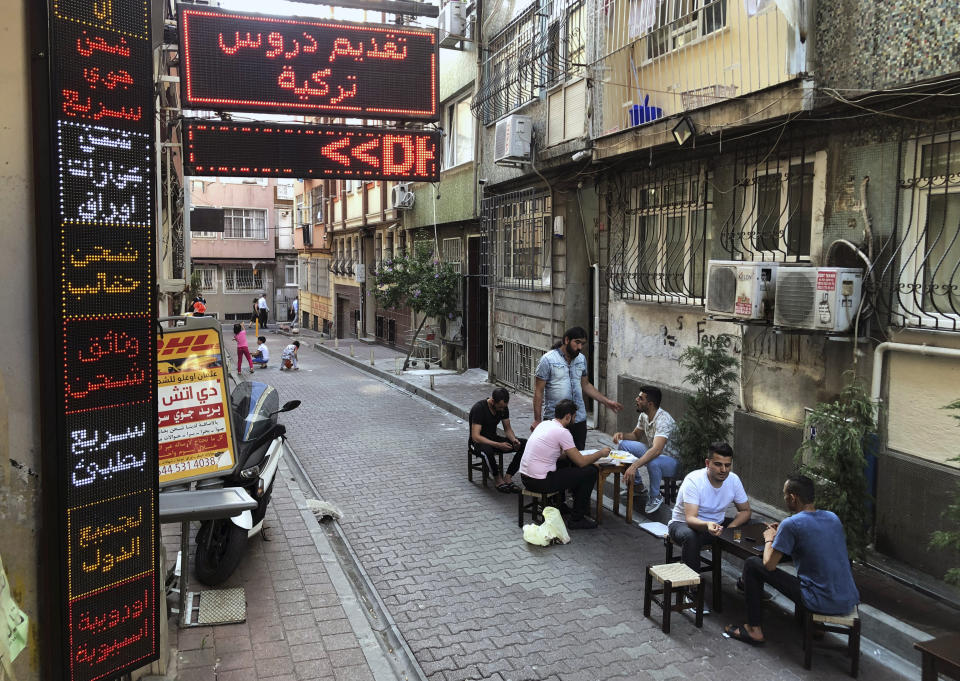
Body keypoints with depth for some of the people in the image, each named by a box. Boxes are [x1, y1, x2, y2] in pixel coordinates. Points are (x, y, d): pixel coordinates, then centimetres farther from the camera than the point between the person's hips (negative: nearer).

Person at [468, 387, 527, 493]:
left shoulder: (503, 407, -5)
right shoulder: (479, 408, -25)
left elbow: (507, 429, 6)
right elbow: (475, 437, -28)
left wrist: (514, 440, -17)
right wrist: (498, 445, -35)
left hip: (493, 438, 6)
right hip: (480, 441, -6)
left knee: (525, 444, -14)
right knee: (487, 450, -43)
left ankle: (507, 477, -15)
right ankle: (498, 480, -20)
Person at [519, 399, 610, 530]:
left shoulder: (544, 424, 11)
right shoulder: (562, 432, -15)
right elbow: (581, 462, -10)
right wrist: (601, 453, 5)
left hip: (525, 477, 9)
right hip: (541, 482, -9)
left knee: (567, 463, 30)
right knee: (591, 471, -1)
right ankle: (577, 519, 7)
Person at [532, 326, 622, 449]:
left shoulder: (581, 359, 9)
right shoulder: (548, 360, -10)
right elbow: (538, 391, -9)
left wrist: (606, 401, 12)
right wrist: (537, 420, -12)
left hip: (579, 420, 5)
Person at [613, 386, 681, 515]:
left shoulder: (663, 420, -31)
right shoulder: (644, 415, -3)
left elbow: (656, 450, -43)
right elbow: (636, 435, 15)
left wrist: (634, 466, -52)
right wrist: (622, 435, -8)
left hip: (672, 461, -9)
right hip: (652, 452, 9)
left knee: (652, 462, -40)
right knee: (623, 444, -2)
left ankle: (656, 497, -12)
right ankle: (637, 485, 9)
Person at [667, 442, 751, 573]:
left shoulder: (733, 479, -8)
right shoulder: (693, 481, -25)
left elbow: (745, 511, 2)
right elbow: (690, 518, -33)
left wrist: (731, 528, -19)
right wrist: (707, 525, -56)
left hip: (717, 524, 5)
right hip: (684, 523, -5)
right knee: (690, 537, -40)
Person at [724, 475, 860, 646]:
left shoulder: (791, 524, -15)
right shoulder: (833, 517, 7)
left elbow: (769, 565, -9)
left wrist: (769, 539, 10)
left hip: (822, 603, -7)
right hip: (850, 601, 7)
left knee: (752, 564, 3)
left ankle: (754, 630, 10)